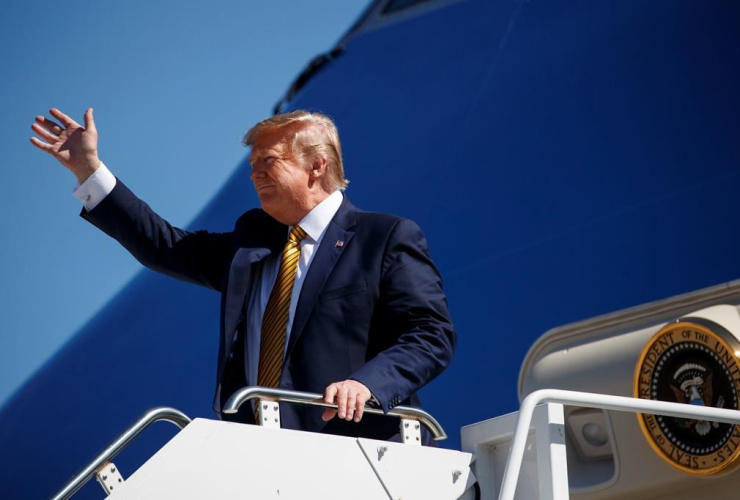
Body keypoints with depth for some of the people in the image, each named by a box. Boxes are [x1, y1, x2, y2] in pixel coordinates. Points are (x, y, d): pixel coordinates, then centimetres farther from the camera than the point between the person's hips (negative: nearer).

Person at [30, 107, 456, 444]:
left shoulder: (389, 238, 1)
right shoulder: (251, 237, 20)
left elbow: (433, 333, -6)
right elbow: (166, 247, 21)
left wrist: (368, 382, -23)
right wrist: (88, 169, 20)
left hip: (352, 448, -5)